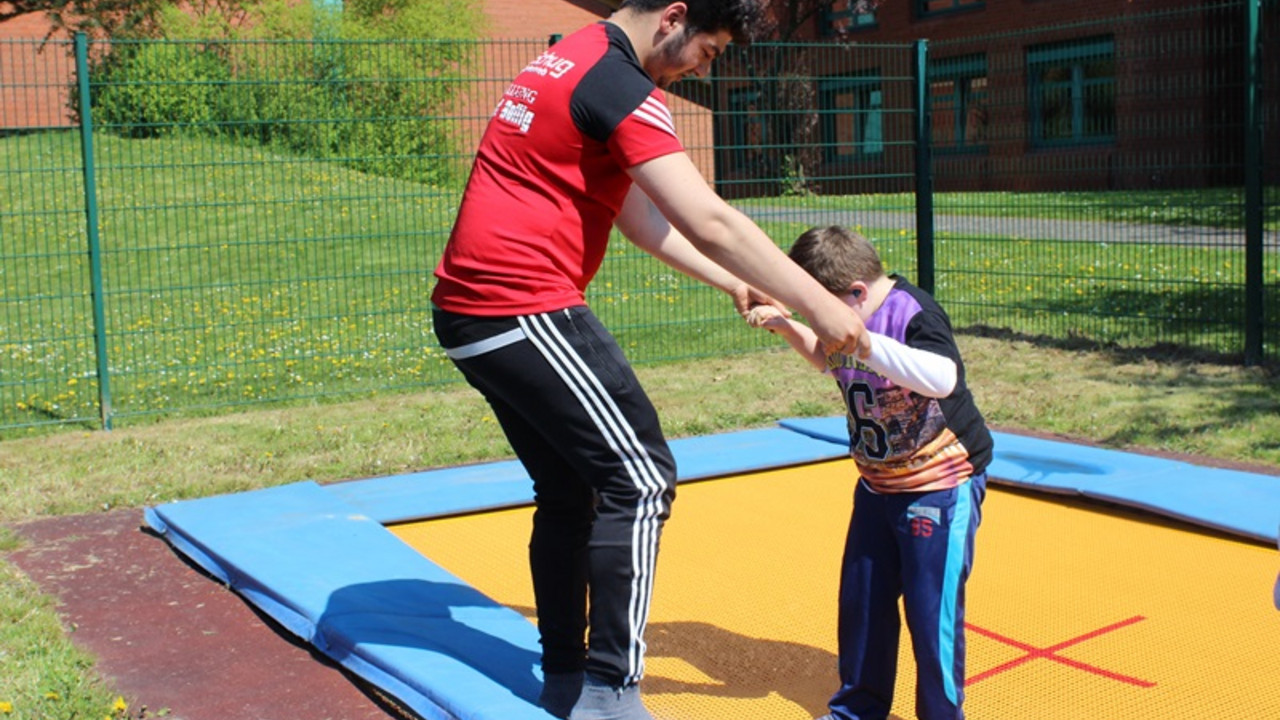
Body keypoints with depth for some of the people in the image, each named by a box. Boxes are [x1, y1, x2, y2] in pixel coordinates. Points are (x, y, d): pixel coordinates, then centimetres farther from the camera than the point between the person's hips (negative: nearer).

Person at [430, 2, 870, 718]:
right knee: (639, 479, -5)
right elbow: (710, 222, -20)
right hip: (526, 308, -10)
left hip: (467, 311, 10)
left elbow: (636, 212, 21)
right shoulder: (619, 84, -12)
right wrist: (818, 303, -15)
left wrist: (733, 283, 18)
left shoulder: (569, 61, 19)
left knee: (568, 490, 16)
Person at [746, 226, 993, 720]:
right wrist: (787, 329, 5)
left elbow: (942, 379, -41)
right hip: (878, 484, 8)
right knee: (860, 601, 14)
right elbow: (829, 360, 21)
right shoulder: (851, 315, 0)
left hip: (941, 486, -8)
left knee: (932, 608, -3)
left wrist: (862, 341, -45)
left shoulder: (914, 314, -23)